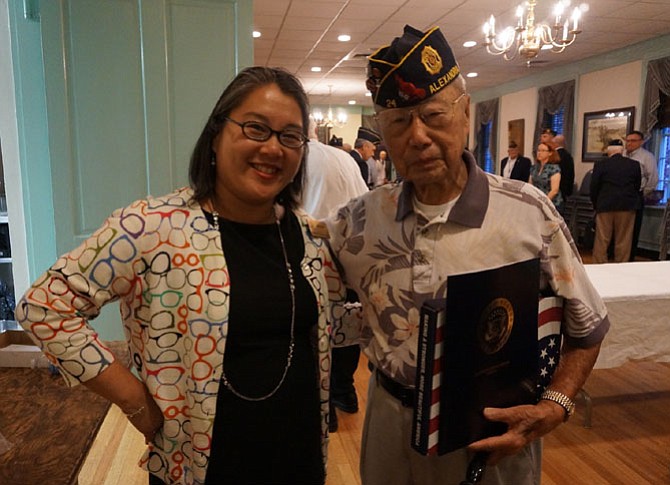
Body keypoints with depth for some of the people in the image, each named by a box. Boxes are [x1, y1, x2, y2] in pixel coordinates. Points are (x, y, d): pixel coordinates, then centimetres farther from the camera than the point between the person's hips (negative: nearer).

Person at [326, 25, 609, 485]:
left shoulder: (530, 213, -13)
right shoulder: (361, 219, -7)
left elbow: (587, 328, -4)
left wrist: (554, 406, -15)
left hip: (496, 434, -1)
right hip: (392, 426, 2)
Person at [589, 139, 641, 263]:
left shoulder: (600, 164, -4)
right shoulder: (634, 165, 2)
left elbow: (594, 187, -2)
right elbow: (637, 186, 7)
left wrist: (596, 205, 9)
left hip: (605, 206, -1)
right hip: (627, 207, 1)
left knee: (602, 240, 4)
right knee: (623, 241, 7)